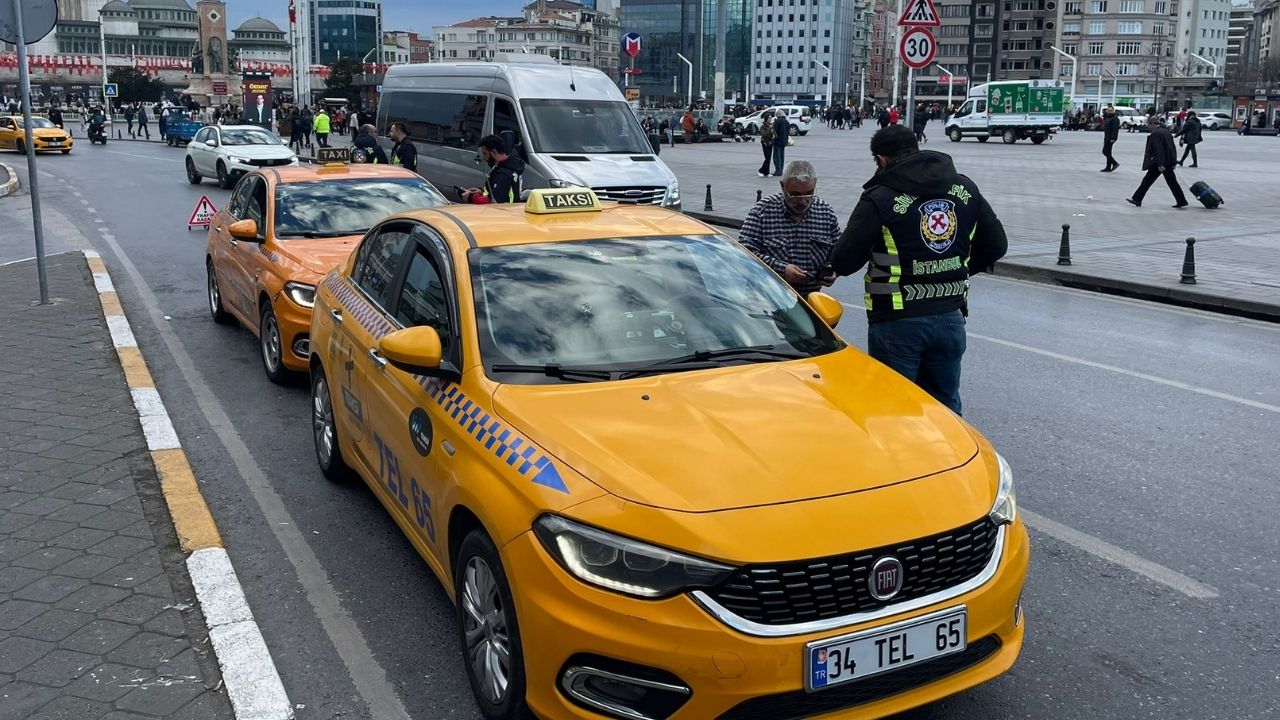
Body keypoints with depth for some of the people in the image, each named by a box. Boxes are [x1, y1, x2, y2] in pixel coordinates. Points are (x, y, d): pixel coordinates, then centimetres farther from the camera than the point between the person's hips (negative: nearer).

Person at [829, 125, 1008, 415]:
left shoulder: (880, 198, -12)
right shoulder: (964, 189, 6)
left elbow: (843, 263, -14)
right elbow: (996, 245, 12)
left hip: (897, 323, -5)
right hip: (950, 318, 5)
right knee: (945, 407, 18)